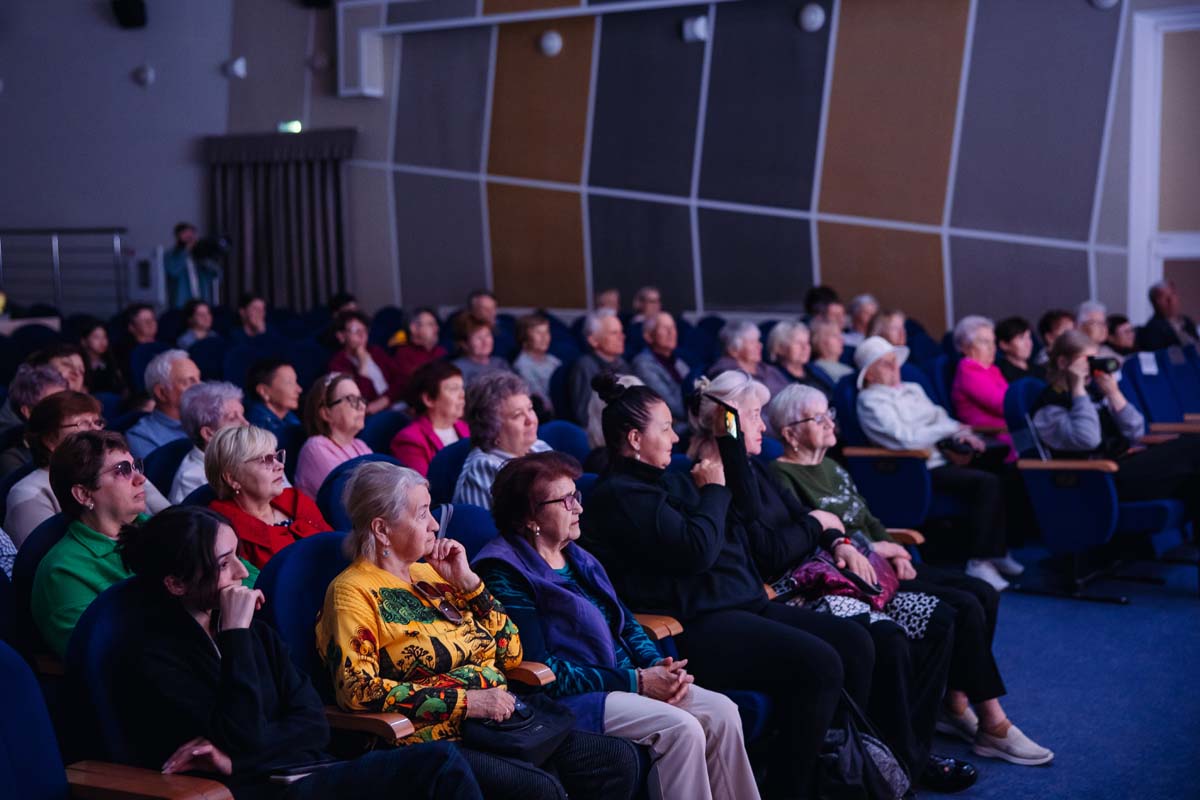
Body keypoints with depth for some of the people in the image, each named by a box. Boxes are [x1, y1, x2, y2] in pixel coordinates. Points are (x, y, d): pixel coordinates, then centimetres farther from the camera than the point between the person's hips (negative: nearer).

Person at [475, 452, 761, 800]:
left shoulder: (577, 558, 14)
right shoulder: (505, 572, -12)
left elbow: (626, 624, 19)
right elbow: (540, 671, -17)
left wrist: (658, 665, -4)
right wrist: (636, 682, -17)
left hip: (628, 678, 8)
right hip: (569, 699, -8)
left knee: (721, 711, -9)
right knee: (681, 728, -25)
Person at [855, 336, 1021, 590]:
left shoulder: (913, 389, 23)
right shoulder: (870, 401, -4)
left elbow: (940, 417, 20)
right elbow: (904, 438, -16)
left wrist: (962, 434, -3)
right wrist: (952, 429, -10)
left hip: (941, 458, 8)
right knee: (986, 483, -25)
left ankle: (997, 550, -2)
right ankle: (978, 562, -19)